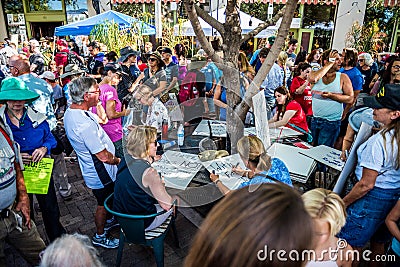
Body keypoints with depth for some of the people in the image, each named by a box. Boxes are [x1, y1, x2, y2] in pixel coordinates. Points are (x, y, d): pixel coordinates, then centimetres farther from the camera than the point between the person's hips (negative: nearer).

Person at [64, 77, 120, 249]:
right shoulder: (85, 124, -37)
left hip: (93, 169, 9)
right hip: (101, 173, -9)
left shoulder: (70, 112, -4)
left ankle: (107, 221, 55)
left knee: (107, 199, 30)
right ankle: (100, 236, 38)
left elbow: (101, 119, 15)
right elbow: (104, 157, -26)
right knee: (103, 204, 14)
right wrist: (118, 161, -11)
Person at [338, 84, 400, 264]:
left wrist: (343, 202, -10)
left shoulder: (378, 142, -28)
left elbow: (366, 184, -22)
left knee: (351, 247, 9)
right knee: (378, 244, 26)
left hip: (373, 197, -8)